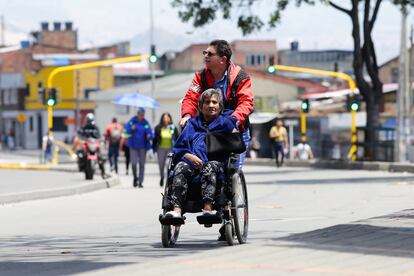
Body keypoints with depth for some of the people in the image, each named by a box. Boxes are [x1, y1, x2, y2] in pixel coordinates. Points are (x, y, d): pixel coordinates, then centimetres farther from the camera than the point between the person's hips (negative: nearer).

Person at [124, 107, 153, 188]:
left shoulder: (146, 123, -1)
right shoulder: (132, 121, -2)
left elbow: (150, 134, -4)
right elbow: (126, 130, -6)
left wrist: (150, 136, -26)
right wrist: (131, 129, -25)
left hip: (142, 147, 1)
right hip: (133, 146, -1)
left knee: (142, 164, 1)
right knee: (133, 163, -8)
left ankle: (140, 182, 8)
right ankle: (135, 177, 18)